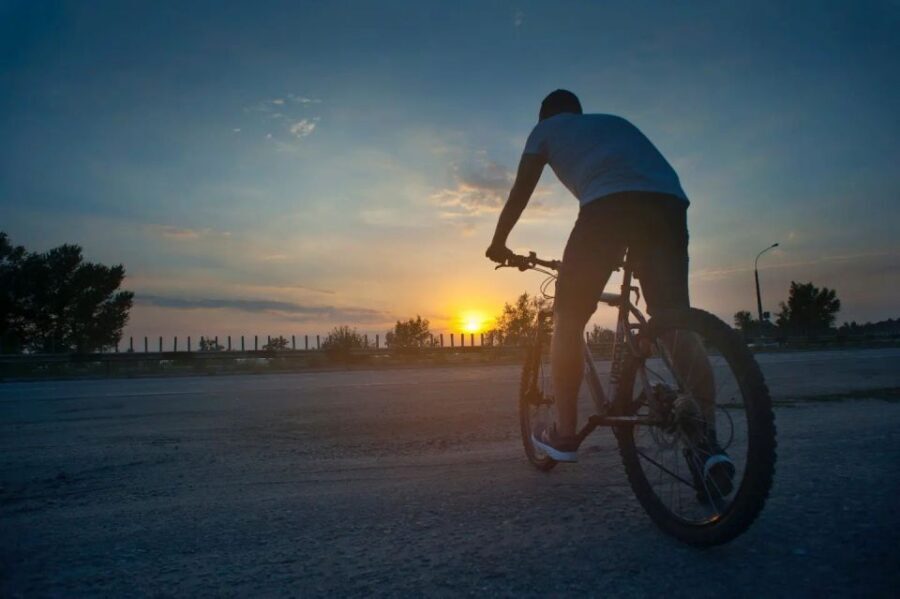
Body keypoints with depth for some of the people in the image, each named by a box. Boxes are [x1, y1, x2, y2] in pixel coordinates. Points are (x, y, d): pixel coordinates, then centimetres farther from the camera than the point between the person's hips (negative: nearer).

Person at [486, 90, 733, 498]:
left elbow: (520, 192, 25)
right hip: (670, 200, 5)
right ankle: (707, 444, 0)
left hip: (609, 203, -5)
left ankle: (564, 433, 9)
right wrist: (622, 253, 52)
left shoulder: (545, 128, 28)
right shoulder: (614, 122, 41)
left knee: (568, 320, 6)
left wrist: (498, 242, 37)